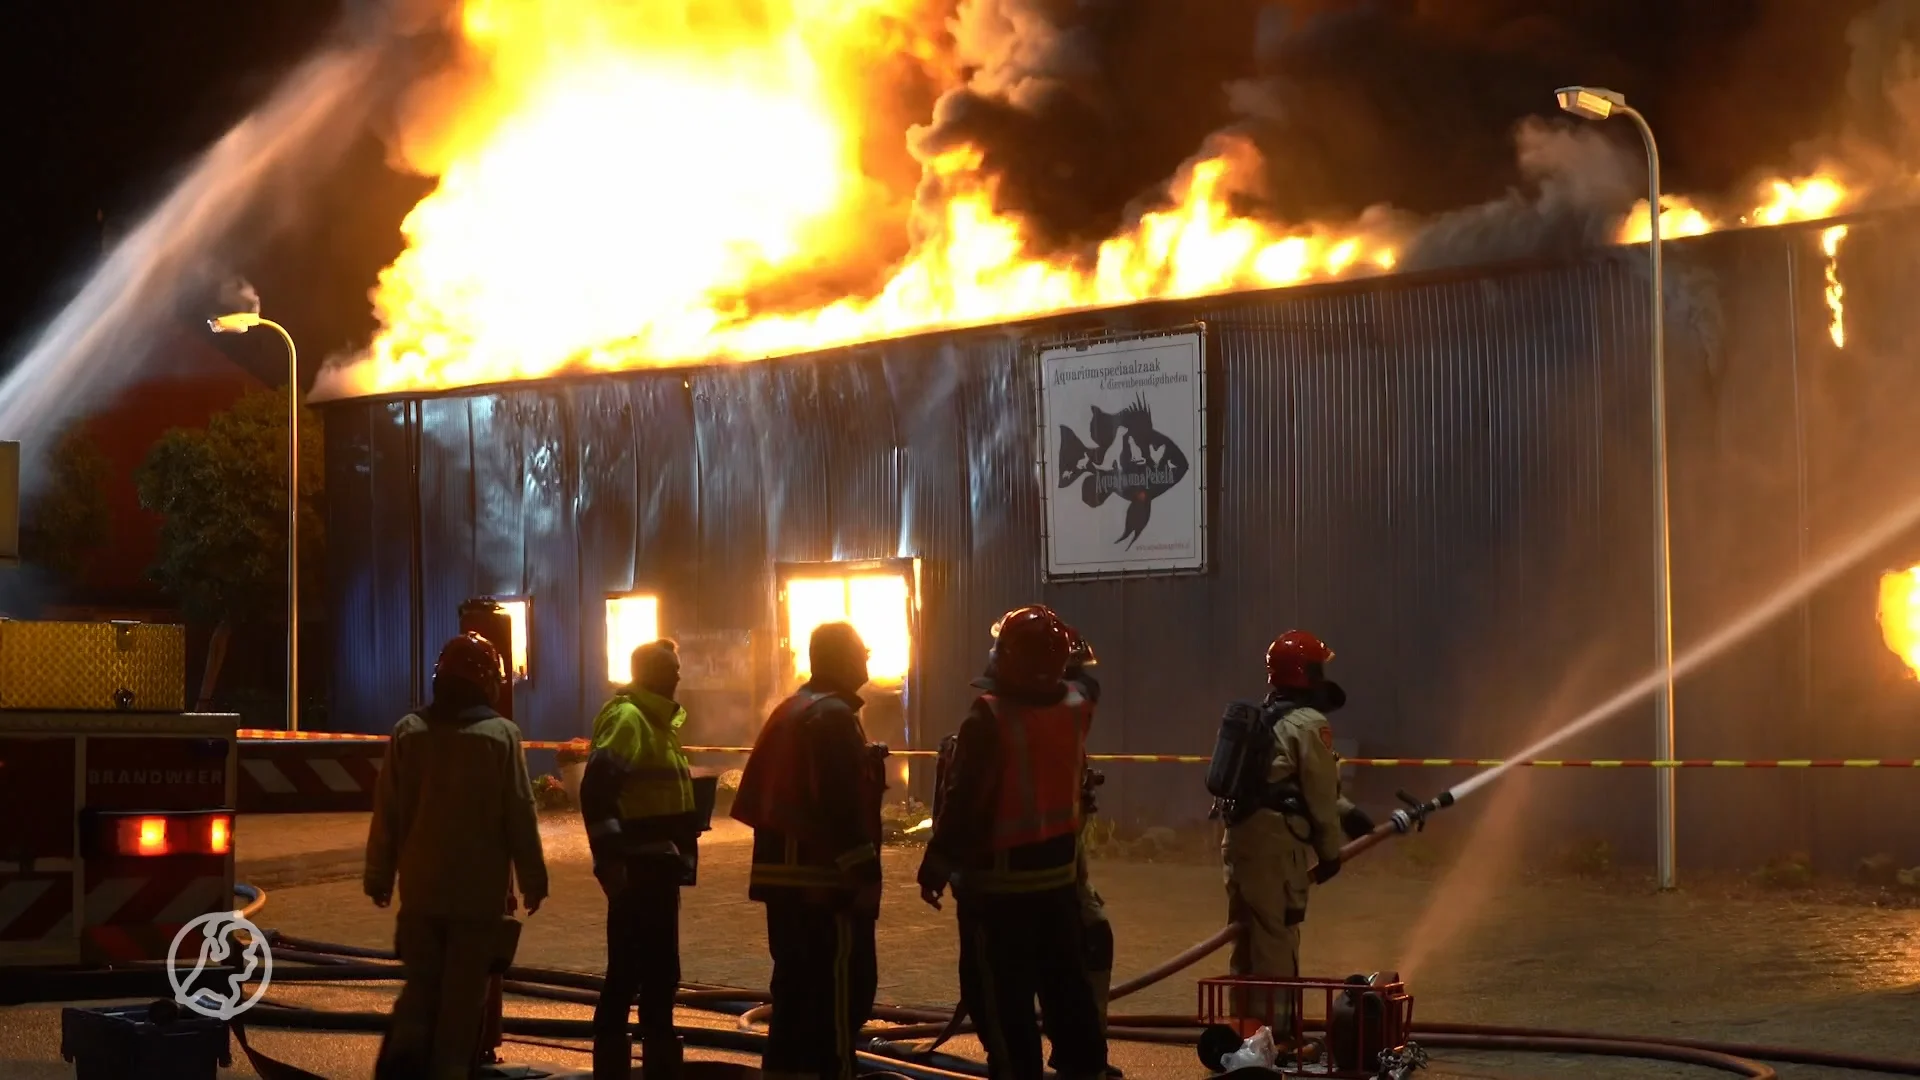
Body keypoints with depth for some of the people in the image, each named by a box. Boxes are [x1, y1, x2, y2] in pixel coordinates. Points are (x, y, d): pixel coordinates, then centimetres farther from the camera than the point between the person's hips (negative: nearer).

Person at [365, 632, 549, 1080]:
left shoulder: (409, 731, 1)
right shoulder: (500, 734, -7)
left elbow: (387, 813, 2)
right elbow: (520, 816, -6)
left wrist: (379, 875, 11)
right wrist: (533, 879, 2)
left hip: (421, 887, 3)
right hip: (479, 890, -3)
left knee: (421, 985, 12)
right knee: (463, 994, 5)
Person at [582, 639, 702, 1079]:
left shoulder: (659, 720, 18)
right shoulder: (626, 718, -14)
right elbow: (596, 791, -23)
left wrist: (680, 852, 21)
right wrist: (610, 858, -26)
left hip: (658, 866, 10)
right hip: (636, 868, -10)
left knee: (659, 971, 14)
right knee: (628, 972, -6)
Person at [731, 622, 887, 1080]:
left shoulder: (790, 711, 16)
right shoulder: (834, 716, -14)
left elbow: (759, 794, 19)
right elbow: (844, 805, -21)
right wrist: (865, 873, -21)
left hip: (783, 872, 10)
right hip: (824, 876, -10)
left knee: (795, 981, 15)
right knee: (843, 983, -5)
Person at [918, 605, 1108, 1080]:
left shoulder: (990, 717, -19)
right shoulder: (1074, 705, 0)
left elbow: (962, 801, -18)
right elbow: (1084, 684, 28)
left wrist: (936, 866, -11)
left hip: (999, 879, -7)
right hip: (1060, 869, 7)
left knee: (1002, 996, -1)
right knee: (1066, 985, 17)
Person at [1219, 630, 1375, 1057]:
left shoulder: (1262, 719, 21)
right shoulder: (1309, 724, -8)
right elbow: (1320, 795, -7)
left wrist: (1347, 812, 25)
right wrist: (1330, 851, 4)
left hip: (1240, 834, 9)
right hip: (1275, 840, -9)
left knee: (1249, 936, 14)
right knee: (1276, 937, -5)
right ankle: (1276, 1034, -2)